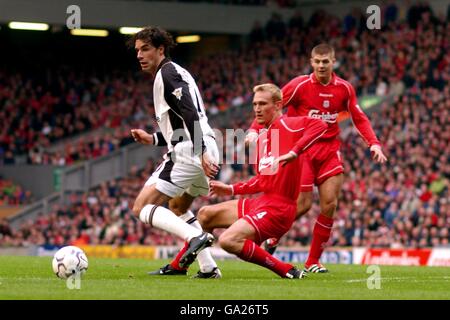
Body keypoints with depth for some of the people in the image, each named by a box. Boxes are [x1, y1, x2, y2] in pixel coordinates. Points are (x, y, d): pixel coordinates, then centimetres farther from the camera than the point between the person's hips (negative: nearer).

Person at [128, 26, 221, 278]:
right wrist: (152, 139, 26)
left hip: (188, 153, -10)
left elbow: (191, 115, -20)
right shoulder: (174, 73, 26)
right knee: (177, 207, 30)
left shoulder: (167, 73, -6)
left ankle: (195, 237, -30)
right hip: (205, 150, 10)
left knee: (142, 207, -11)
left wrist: (201, 152, -29)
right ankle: (208, 267, 23)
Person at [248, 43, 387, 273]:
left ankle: (313, 261, 6)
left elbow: (359, 119, 11)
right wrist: (255, 130, -21)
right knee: (303, 204, -10)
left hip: (329, 149, 3)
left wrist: (373, 143, -1)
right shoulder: (300, 85, -8)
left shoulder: (344, 88, 2)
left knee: (329, 204, -6)